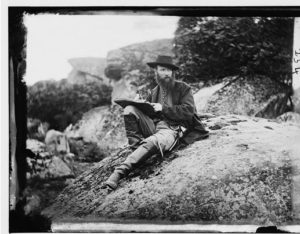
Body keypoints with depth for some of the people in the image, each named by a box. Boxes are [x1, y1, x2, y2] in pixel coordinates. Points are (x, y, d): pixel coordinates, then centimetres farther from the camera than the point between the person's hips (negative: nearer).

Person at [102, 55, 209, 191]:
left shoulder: (183, 88, 8)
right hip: (152, 125, 5)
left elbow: (188, 111, -5)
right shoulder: (155, 92, 23)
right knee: (129, 110, -18)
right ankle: (136, 147, -24)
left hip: (171, 129, -5)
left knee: (151, 143, -39)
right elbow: (147, 110, 22)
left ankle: (120, 171, -44)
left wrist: (163, 108, -11)